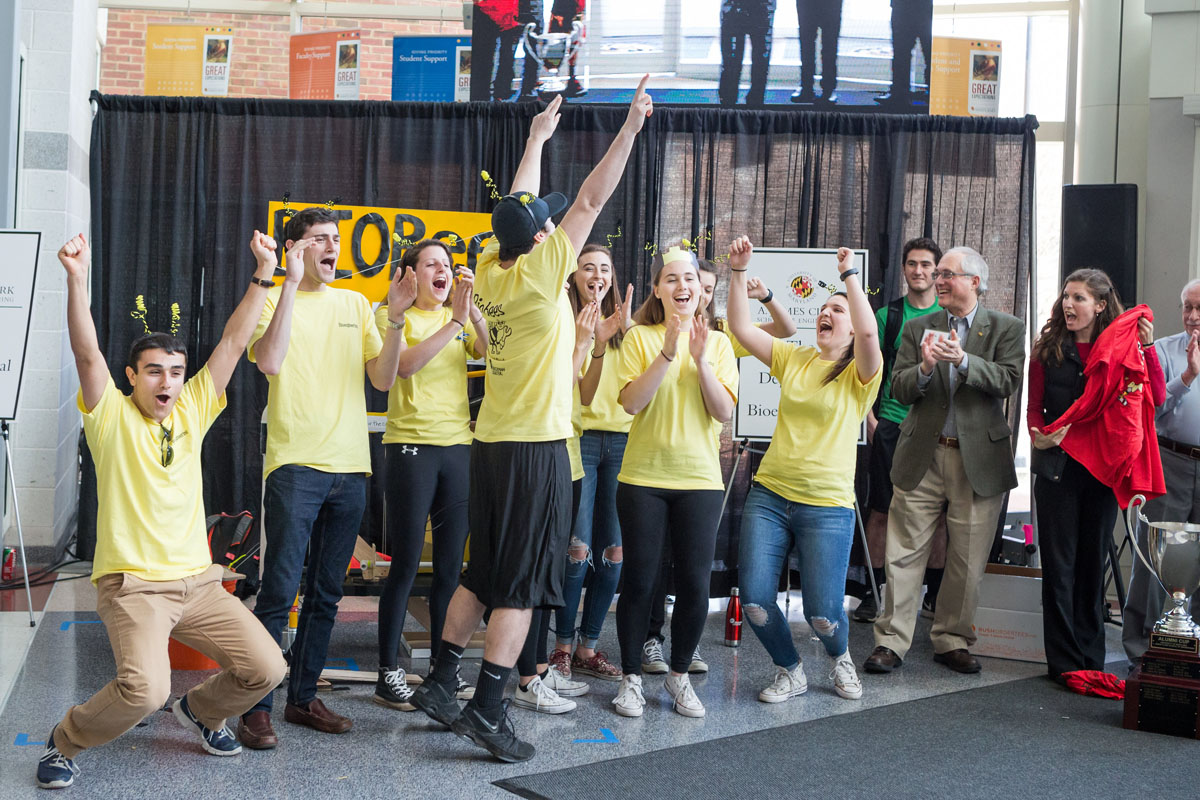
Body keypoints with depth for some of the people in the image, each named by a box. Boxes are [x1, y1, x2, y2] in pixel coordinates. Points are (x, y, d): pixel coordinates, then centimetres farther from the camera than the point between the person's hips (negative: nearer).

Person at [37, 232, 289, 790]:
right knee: (144, 689, -27)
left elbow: (232, 343, 4)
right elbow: (87, 354, -18)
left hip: (198, 581, 5)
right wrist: (77, 280, -31)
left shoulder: (191, 411, 9)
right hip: (133, 583, -5)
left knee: (265, 668, -4)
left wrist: (263, 277, -4)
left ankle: (200, 711, 28)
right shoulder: (112, 416, -2)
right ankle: (66, 741, 4)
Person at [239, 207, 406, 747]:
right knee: (280, 592, -9)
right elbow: (271, 362, -19)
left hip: (350, 469, 5)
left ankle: (303, 697, 23)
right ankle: (256, 708, -1)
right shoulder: (275, 301, 0)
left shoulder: (355, 303, 13)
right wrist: (291, 283, -19)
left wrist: (396, 317, -6)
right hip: (296, 464, -5)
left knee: (325, 595, 12)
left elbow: (383, 379, 7)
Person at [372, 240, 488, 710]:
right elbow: (406, 364, -19)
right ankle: (388, 673, 5)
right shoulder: (393, 316, 0)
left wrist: (472, 310, -16)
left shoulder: (461, 318, 13)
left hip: (459, 446, 5)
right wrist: (455, 321, -22)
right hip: (411, 446, -5)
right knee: (405, 565, -4)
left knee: (450, 566, 8)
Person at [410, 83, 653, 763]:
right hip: (536, 446, -7)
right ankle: (488, 708, -3)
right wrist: (631, 129, -6)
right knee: (523, 584, -3)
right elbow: (591, 200, -11)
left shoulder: (491, 269, 6)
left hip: (491, 444, 7)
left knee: (484, 572, 16)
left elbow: (519, 209, 21)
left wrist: (537, 138, 30)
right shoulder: (539, 273, -12)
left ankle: (441, 682, 18)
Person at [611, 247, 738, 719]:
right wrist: (668, 352, -20)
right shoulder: (640, 337, -1)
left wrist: (701, 360, -16)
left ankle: (679, 675, 22)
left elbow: (724, 412, -5)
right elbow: (631, 402, -13)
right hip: (644, 477, -2)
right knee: (640, 581, 3)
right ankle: (631, 678, 18)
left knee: (695, 584, 3)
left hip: (699, 478, 2)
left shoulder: (717, 343, 5)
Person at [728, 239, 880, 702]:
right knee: (754, 600, -5)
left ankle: (840, 657, 30)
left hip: (828, 506, -4)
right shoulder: (793, 360, 11)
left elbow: (869, 332, -23)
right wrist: (738, 272, -3)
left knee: (823, 613, -6)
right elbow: (741, 328, 4)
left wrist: (849, 273, -18)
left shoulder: (859, 374, -2)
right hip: (769, 495, 4)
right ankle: (790, 672, 22)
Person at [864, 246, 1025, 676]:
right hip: (922, 456, 1)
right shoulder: (918, 328, 9)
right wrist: (925, 367, -17)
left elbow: (1008, 381, -11)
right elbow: (899, 391, 3)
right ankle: (891, 641, 6)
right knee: (904, 552, 0)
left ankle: (953, 641, 20)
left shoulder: (1007, 329, 4)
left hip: (979, 459, -1)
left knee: (968, 559, 5)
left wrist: (962, 359, -23)